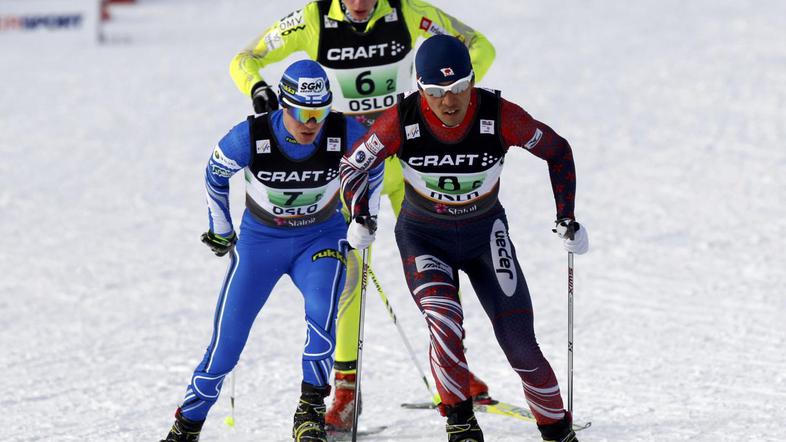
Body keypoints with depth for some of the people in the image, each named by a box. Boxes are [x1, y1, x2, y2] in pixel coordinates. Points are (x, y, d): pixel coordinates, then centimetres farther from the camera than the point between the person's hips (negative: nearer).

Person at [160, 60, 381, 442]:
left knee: (321, 311, -30)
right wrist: (220, 230, 9)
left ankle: (311, 409, -17)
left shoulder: (345, 134, -23)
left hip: (321, 237, 0)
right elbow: (215, 174, -3)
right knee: (226, 342, -3)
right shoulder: (249, 138, -25)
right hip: (260, 239, 0)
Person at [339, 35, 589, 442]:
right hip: (423, 237, 0)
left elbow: (557, 151, -6)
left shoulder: (500, 117, -23)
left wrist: (567, 217, -8)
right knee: (444, 321, -28)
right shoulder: (402, 121, -23)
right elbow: (352, 166, -8)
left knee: (520, 346, -4)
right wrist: (361, 218, -24)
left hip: (485, 235, 0)